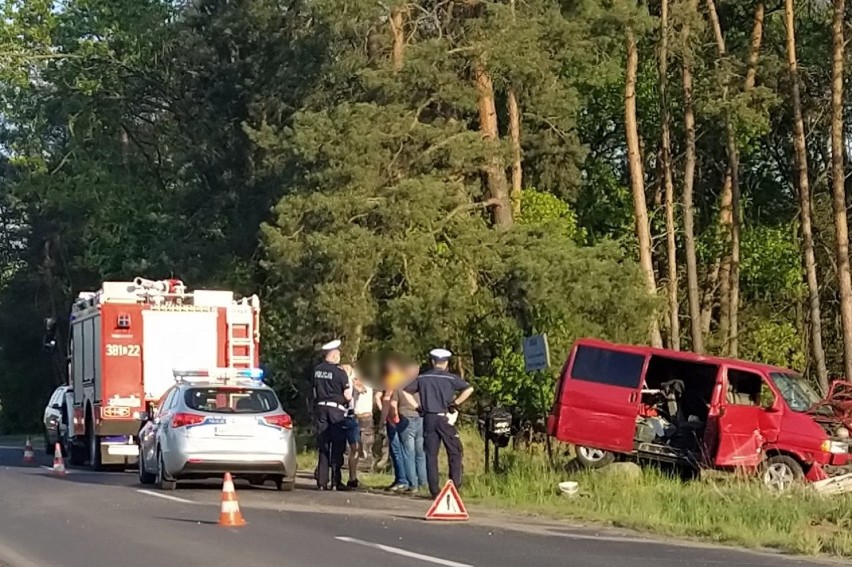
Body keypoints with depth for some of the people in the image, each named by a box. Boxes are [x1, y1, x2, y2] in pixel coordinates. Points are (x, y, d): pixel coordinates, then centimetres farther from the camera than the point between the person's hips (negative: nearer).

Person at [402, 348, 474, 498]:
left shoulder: (422, 378, 8)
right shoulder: (451, 378, -1)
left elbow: (405, 391, 8)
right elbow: (469, 389, -13)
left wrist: (417, 406, 8)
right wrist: (456, 403, -4)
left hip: (428, 418, 3)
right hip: (445, 418, -3)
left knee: (431, 455, 5)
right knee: (454, 452, 8)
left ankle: (434, 490, 3)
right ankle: (455, 484, -1)